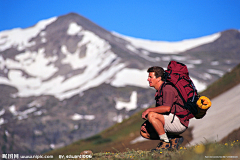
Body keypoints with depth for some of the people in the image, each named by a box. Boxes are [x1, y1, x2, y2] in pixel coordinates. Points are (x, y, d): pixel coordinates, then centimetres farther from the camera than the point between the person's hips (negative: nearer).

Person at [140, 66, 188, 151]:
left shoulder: (167, 88, -14)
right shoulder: (159, 92, 18)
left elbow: (167, 108, -29)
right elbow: (159, 112, 18)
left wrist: (149, 110, -18)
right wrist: (146, 123, 2)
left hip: (179, 122, -10)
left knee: (151, 115, -27)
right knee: (144, 132, 4)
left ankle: (165, 142, -16)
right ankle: (174, 139, 6)